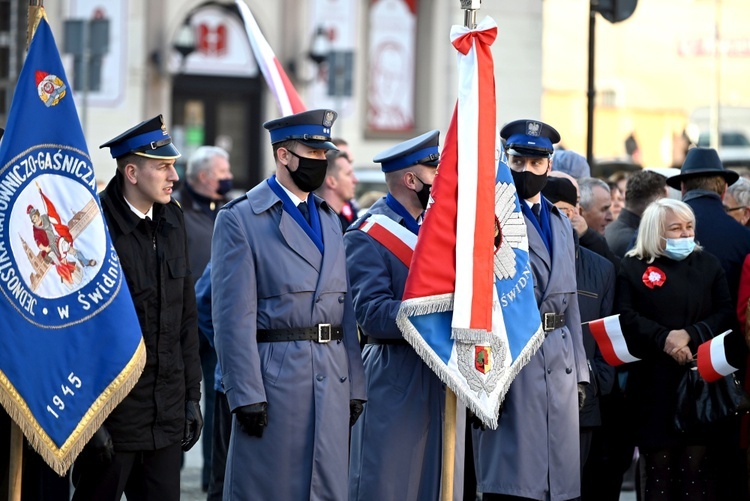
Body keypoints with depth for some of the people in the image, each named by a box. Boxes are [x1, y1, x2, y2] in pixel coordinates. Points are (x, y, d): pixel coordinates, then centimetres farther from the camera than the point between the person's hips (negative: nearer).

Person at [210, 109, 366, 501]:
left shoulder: (329, 219, 16)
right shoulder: (239, 219, -5)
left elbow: (344, 308, 15)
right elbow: (233, 316, -10)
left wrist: (354, 387, 9)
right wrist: (246, 394, -15)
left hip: (332, 385, 6)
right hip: (274, 379, -6)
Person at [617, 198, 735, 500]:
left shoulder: (708, 265, 12)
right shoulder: (632, 268, 5)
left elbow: (726, 313, 4)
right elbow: (626, 316, -5)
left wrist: (690, 334, -11)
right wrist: (663, 338, -17)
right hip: (654, 382, -1)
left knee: (697, 466, -4)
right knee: (658, 466, 2)